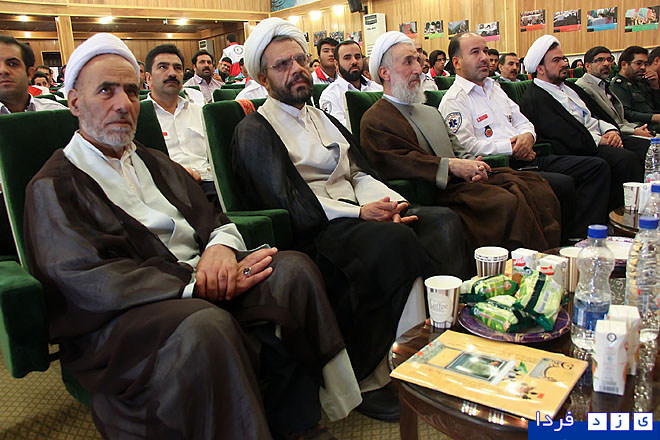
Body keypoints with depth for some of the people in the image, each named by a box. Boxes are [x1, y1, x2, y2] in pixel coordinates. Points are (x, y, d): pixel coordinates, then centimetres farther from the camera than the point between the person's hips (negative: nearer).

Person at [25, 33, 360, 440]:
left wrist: (221, 245, -10)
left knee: (294, 268, -17)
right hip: (118, 319, -6)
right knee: (205, 325, -37)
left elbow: (211, 218, 17)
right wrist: (200, 285, -20)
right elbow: (90, 279, -12)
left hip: (203, 284, 7)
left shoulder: (155, 163, 24)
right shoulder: (53, 187, 2)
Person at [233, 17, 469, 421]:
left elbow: (360, 173, 16)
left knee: (443, 221, -16)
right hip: (312, 232, -7)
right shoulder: (255, 131, 2)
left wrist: (391, 202, -5)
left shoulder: (323, 118, 26)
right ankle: (368, 377, -23)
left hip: (357, 213, 7)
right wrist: (359, 213, -19)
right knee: (395, 239, -33)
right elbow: (289, 204, -11)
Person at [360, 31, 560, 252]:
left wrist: (472, 165, -3)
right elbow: (394, 163, -15)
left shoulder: (431, 112, 28)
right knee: (507, 202, -28)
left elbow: (457, 149, 22)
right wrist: (451, 166, -19)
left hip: (460, 180, 8)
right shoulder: (374, 121, 0)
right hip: (435, 192, -8)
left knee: (533, 186, -12)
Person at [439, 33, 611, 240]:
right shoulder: (454, 100, -5)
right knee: (564, 185, -29)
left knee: (597, 167, -1)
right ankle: (562, 244, -8)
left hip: (527, 158, 9)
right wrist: (511, 147, -12)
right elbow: (467, 147, -16)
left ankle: (580, 237, -9)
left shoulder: (494, 87, 23)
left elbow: (522, 121, 24)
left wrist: (527, 136, -1)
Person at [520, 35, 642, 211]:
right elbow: (569, 138, -18)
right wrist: (601, 140, -9)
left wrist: (611, 130, 1)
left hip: (597, 141, 10)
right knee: (627, 159, -29)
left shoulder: (567, 88, 23)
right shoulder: (534, 99, -10)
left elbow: (591, 118, 21)